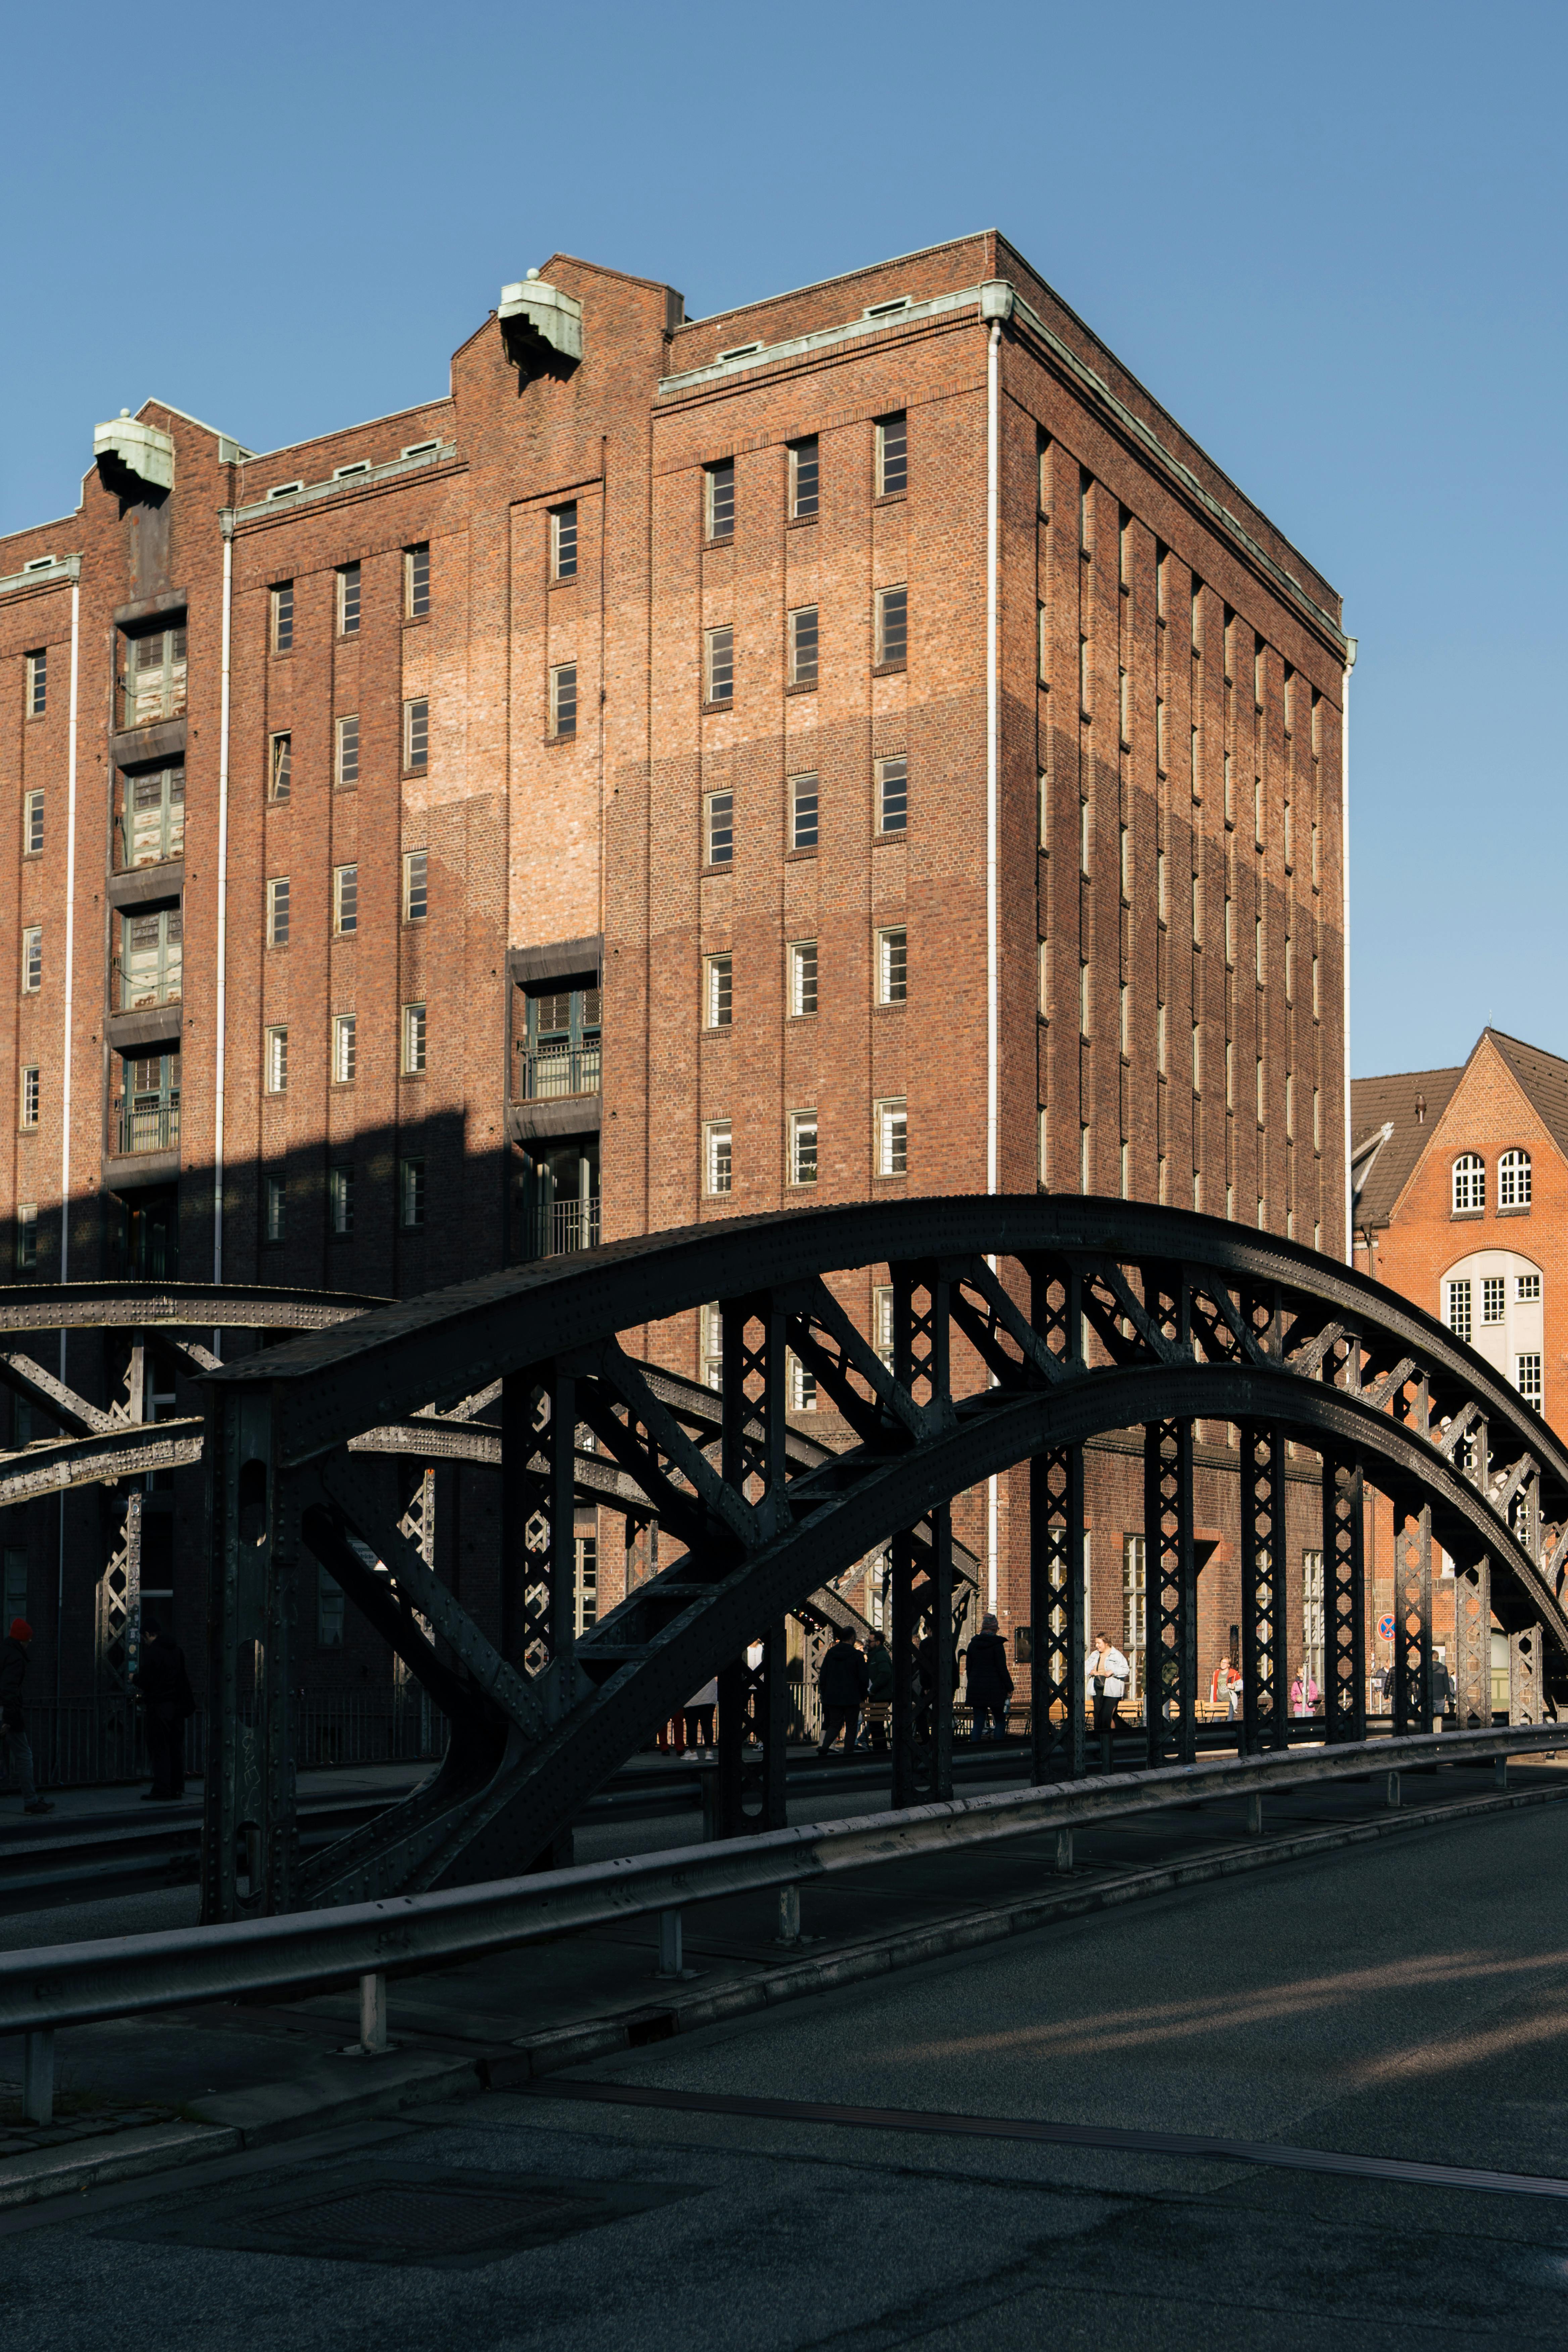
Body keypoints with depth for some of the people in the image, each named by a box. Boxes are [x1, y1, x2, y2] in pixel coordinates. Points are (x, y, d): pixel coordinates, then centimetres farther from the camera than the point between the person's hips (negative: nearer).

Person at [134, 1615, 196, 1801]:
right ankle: (177, 1789, 15)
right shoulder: (177, 1650, 10)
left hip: (158, 1707, -7)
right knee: (176, 1748, 11)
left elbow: (144, 1681, -14)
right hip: (177, 1705, 7)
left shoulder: (151, 1653, -14)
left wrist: (136, 1678, 7)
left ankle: (162, 1791, -5)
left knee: (159, 1750, -3)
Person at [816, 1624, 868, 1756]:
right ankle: (849, 1751, 3)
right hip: (851, 1698, -4)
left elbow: (823, 1676, 7)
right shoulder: (856, 1655, -8)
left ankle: (825, 1746, -11)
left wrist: (825, 1694, 14)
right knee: (851, 1726, 7)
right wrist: (862, 1694, 9)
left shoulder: (830, 1653, 3)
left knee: (835, 1724, 10)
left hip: (833, 1697, 4)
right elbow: (864, 1678, -6)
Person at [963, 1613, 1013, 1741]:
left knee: (978, 1722, 7)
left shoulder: (973, 1644, 7)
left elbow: (968, 1668, 11)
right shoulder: (997, 1644, -9)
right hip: (995, 1689, -4)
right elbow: (1002, 1668, -11)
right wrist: (1009, 1688, -5)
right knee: (1000, 1721, 6)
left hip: (976, 1688, 4)